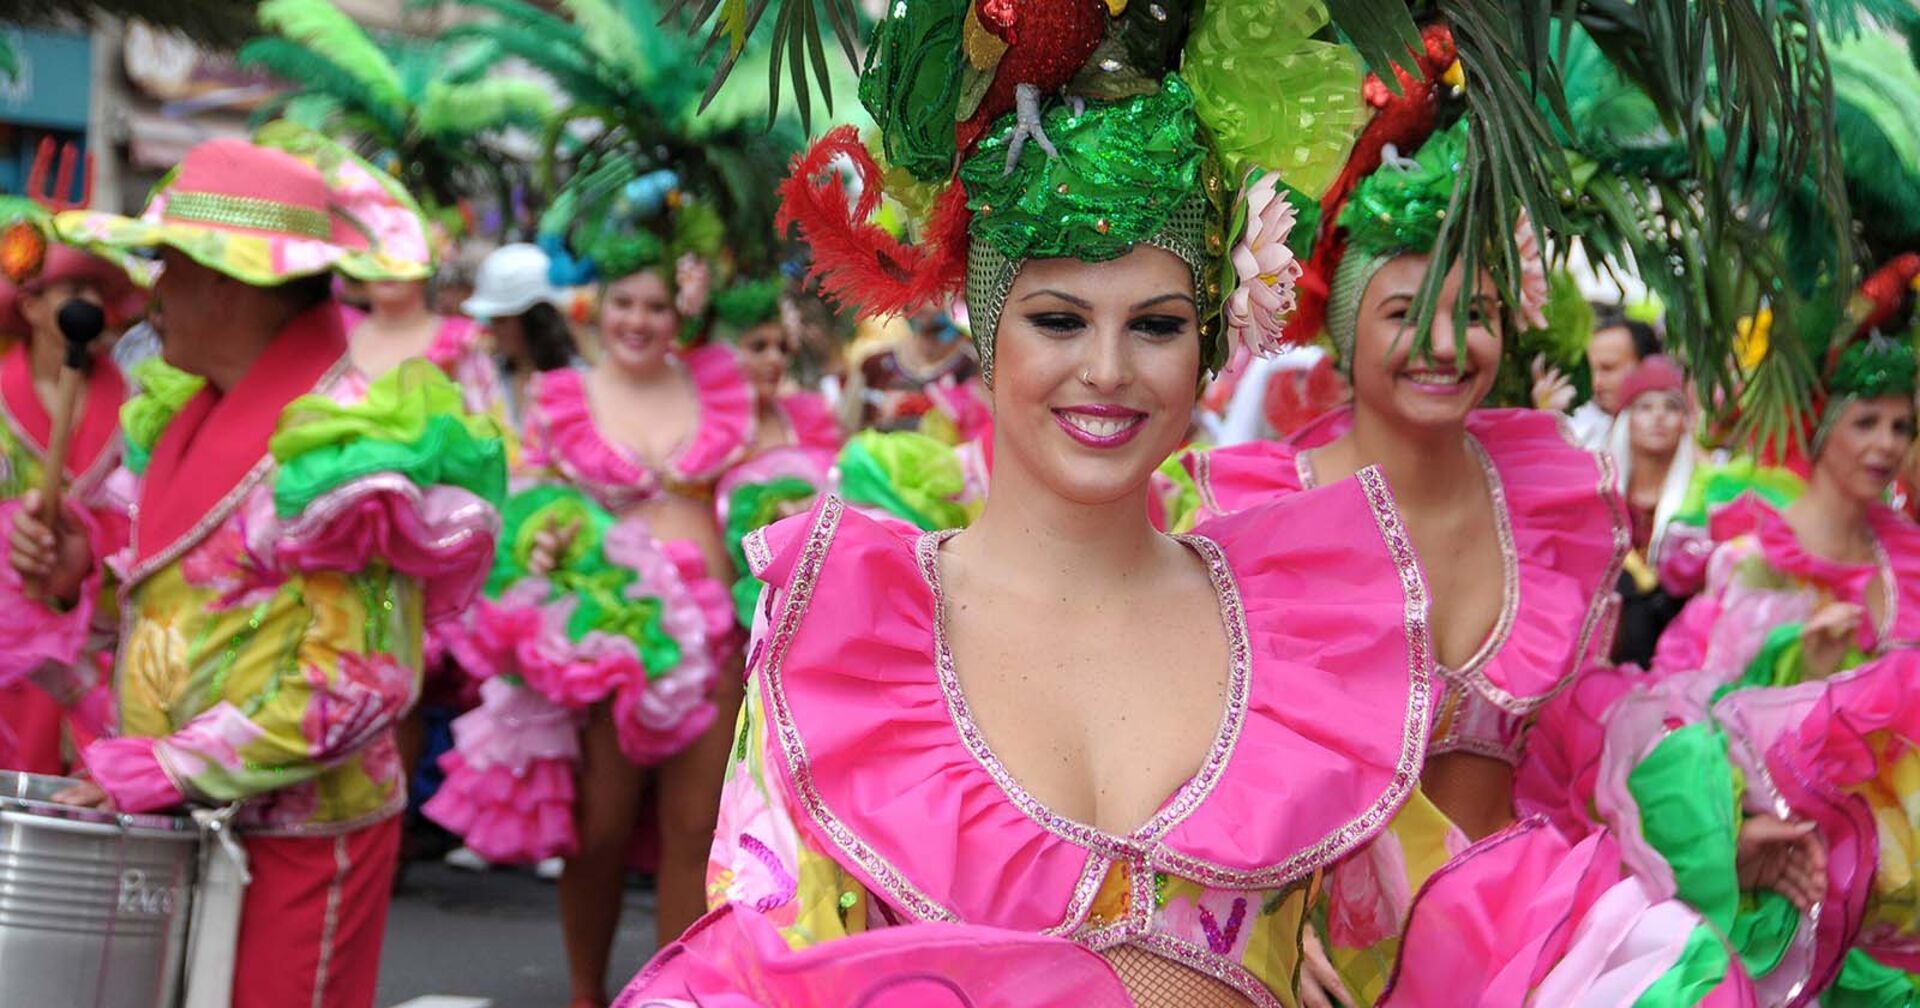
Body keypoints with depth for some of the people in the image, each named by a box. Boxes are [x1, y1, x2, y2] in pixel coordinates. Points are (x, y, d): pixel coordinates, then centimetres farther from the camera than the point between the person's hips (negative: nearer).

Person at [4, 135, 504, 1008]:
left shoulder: (339, 443, -18)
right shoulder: (185, 416, 9)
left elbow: (354, 689, -21)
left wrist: (164, 772, -20)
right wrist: (80, 577, 1)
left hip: (297, 837, -8)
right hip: (186, 829, 8)